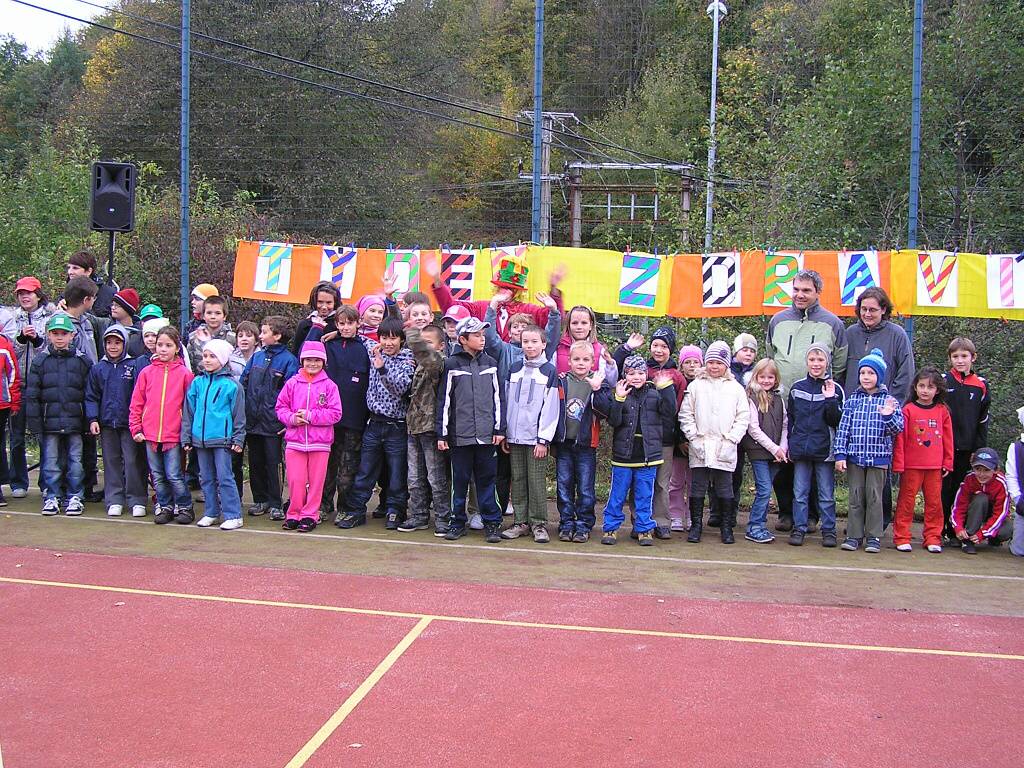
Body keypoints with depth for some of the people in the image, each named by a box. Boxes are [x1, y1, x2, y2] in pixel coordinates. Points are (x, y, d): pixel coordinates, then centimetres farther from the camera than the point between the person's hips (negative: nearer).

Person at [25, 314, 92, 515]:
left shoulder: (82, 361, 4)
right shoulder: (40, 361, 5)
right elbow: (31, 394, 4)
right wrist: (34, 421, -3)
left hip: (75, 421, 0)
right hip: (50, 421, 1)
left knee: (75, 460, 3)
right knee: (50, 460, 4)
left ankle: (75, 497, 13)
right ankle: (51, 497, 14)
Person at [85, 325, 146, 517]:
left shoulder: (134, 366, -1)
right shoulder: (98, 369, 8)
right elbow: (91, 396, 10)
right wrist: (92, 419, 0)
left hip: (128, 423, -3)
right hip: (107, 423, 3)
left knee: (132, 461, -3)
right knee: (111, 462, 8)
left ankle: (136, 501, 4)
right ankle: (114, 500, 14)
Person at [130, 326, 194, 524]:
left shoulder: (184, 373, -2)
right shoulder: (147, 372, 5)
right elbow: (136, 403, 7)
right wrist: (136, 428, 3)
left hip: (174, 434, -3)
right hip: (150, 434, 3)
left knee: (174, 475, -3)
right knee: (158, 476, 12)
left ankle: (184, 507, 13)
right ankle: (165, 506, 24)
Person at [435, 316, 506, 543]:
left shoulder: (490, 363, 8)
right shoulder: (452, 364, 0)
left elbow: (498, 397, 10)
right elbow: (444, 400, 1)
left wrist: (499, 429, 4)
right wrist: (442, 434, -2)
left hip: (486, 435, 2)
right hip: (460, 435, -1)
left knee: (486, 479, 6)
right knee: (460, 480, 7)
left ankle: (492, 523, 13)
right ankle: (458, 522, 17)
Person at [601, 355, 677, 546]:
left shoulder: (654, 394, 4)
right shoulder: (621, 393, 0)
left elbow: (670, 409, -8)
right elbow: (613, 421, -9)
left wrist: (666, 387, -15)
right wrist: (619, 399, -21)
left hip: (648, 457, 1)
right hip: (623, 455, -1)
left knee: (644, 496, 9)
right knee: (617, 495, 7)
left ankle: (644, 529, 18)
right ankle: (610, 528, 16)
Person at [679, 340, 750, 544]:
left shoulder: (736, 388, 6)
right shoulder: (696, 385, 6)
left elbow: (743, 418, 4)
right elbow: (685, 415, 4)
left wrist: (731, 440, -5)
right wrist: (694, 437, -5)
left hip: (724, 449, 0)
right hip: (699, 448, 0)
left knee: (725, 489, 5)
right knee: (697, 488, 5)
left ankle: (727, 527, 15)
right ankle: (696, 525, 14)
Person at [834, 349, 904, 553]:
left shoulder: (889, 401, 1)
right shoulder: (852, 400, 5)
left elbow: (898, 429, -3)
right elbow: (843, 428, 3)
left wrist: (889, 416, -23)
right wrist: (840, 454, -2)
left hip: (878, 458, -1)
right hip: (854, 456, 1)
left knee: (874, 498, 2)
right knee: (856, 498, 6)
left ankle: (874, 537, 10)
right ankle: (853, 536, 13)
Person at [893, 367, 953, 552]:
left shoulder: (943, 411, 5)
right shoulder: (908, 410, -3)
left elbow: (948, 438, 11)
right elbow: (900, 438, -3)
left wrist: (948, 462, 9)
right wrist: (898, 464, -6)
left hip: (935, 467, 3)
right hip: (911, 466, -3)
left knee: (934, 502, 7)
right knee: (906, 501, 3)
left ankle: (933, 538, 15)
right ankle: (901, 537, 8)